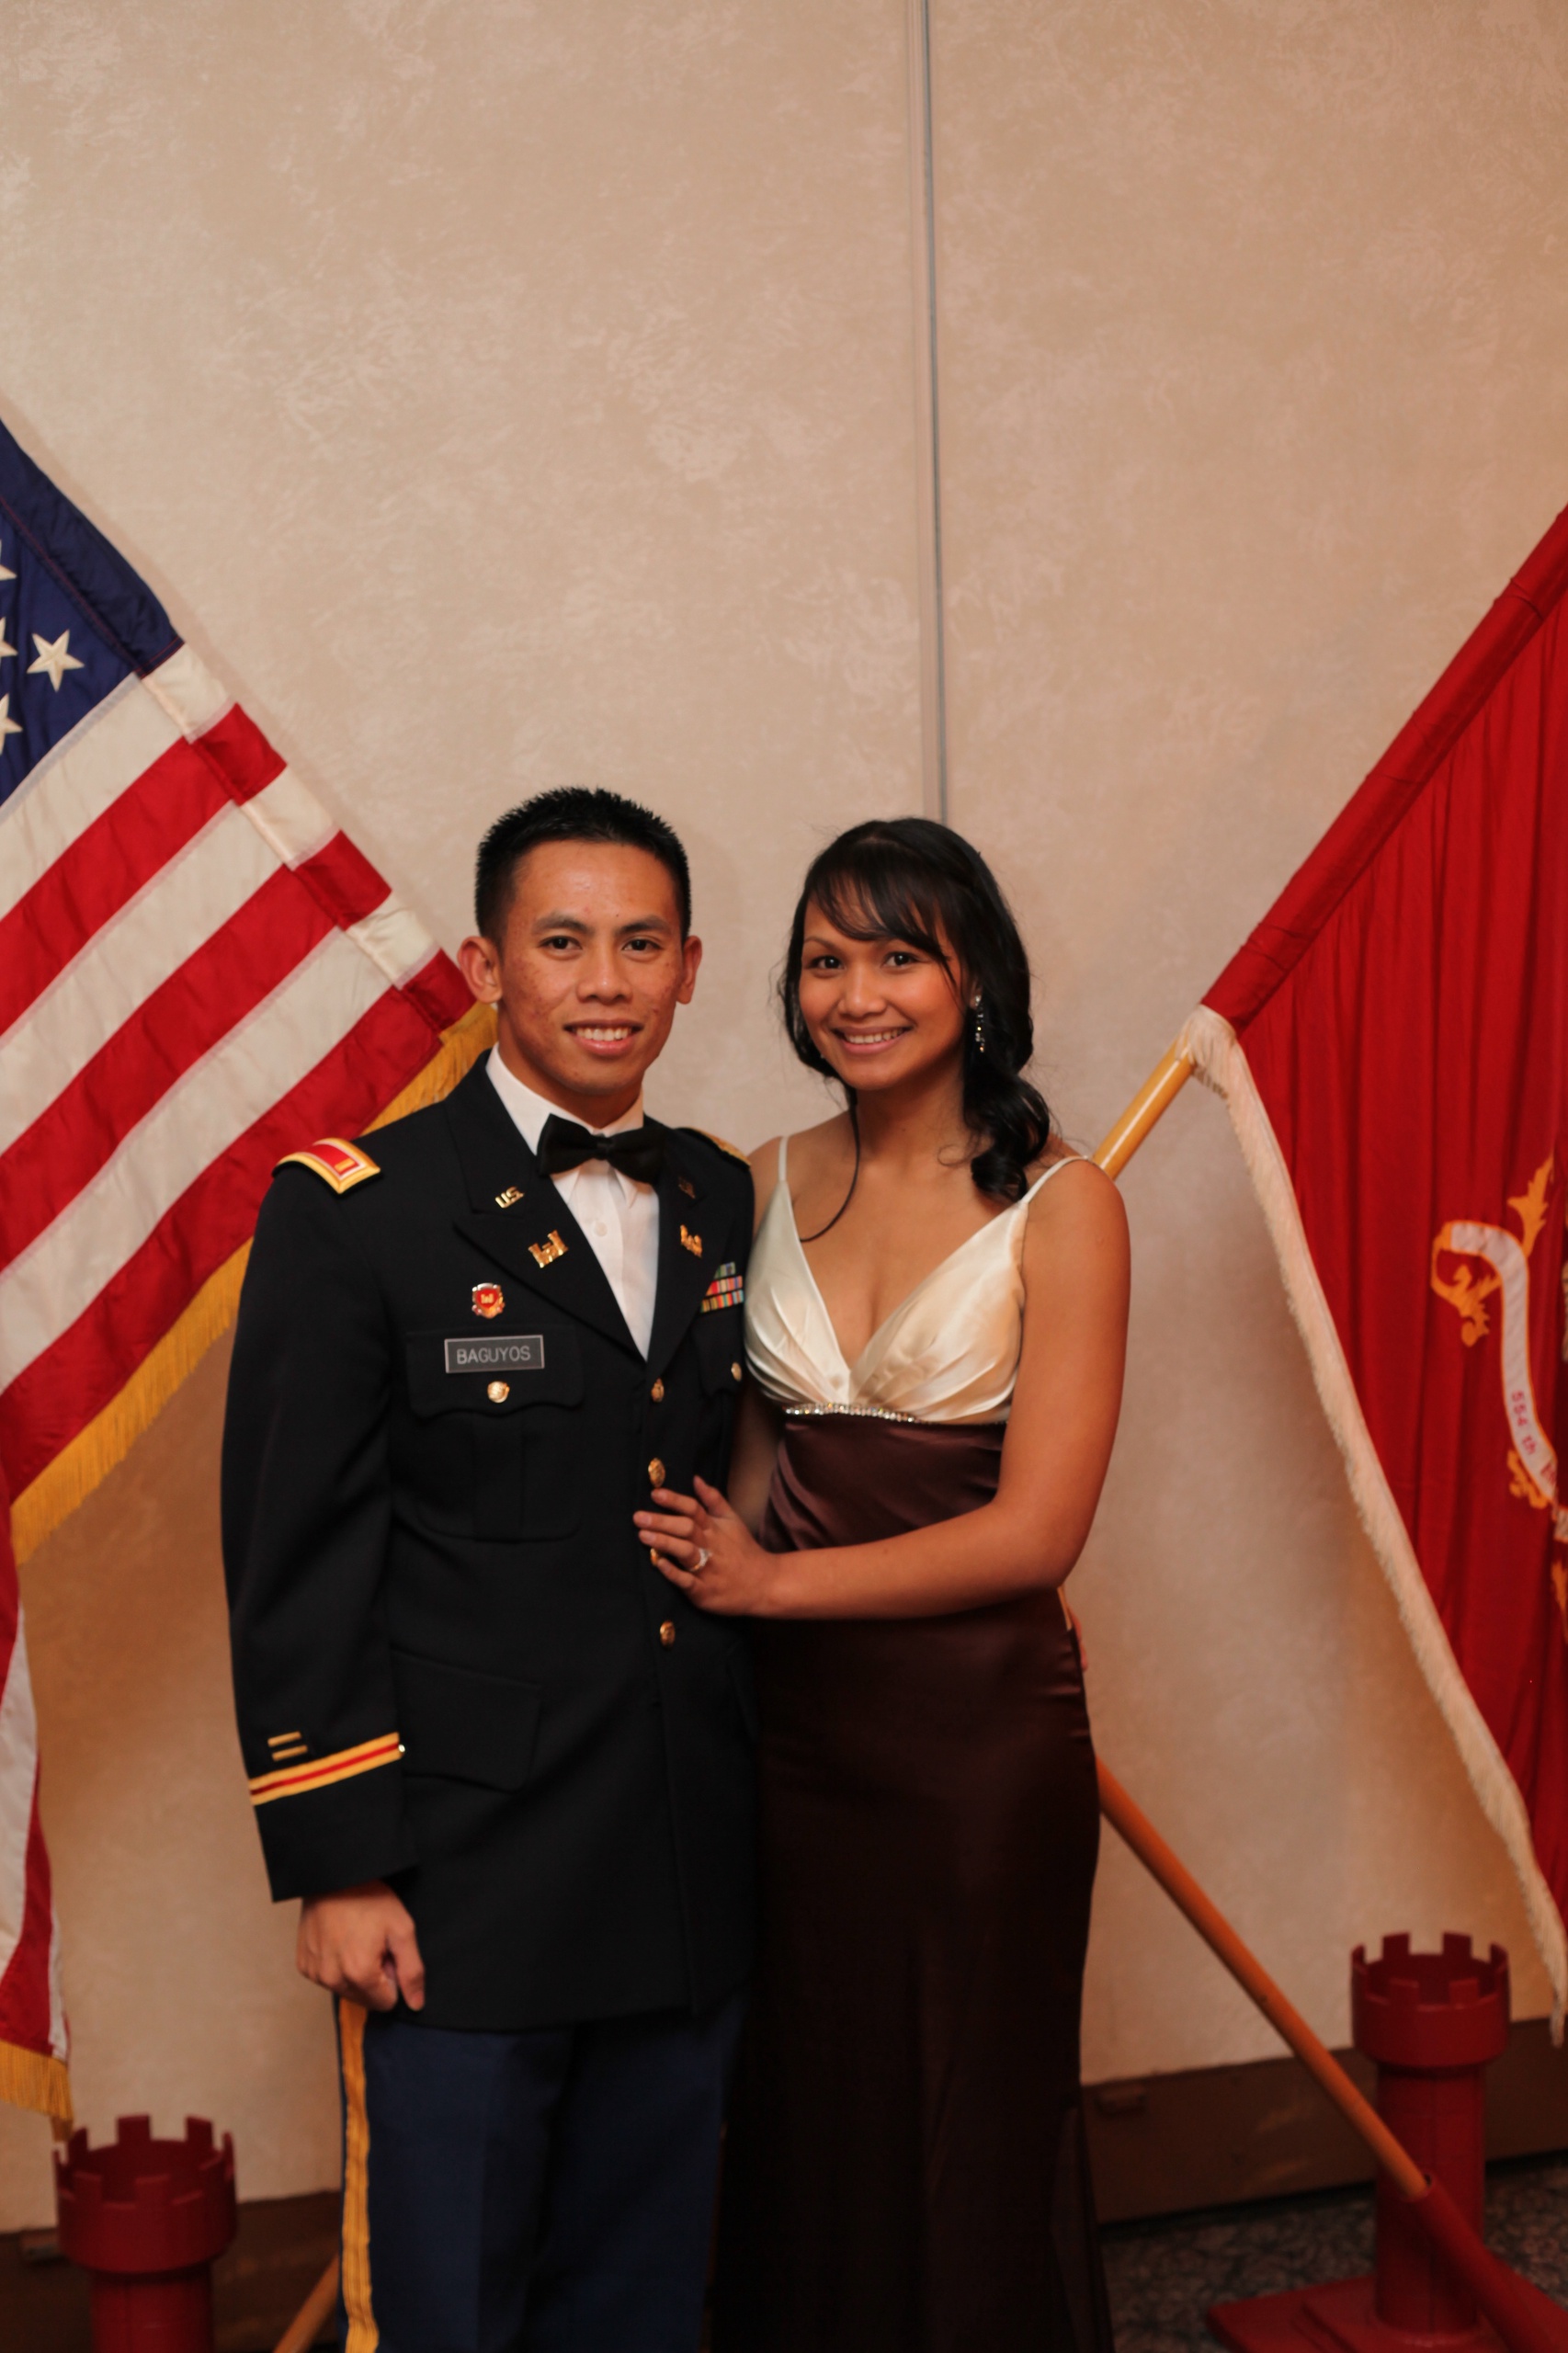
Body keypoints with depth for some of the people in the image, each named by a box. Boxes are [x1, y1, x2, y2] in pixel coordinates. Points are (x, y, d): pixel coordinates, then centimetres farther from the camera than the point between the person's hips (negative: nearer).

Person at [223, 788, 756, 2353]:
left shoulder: (727, 1203, 8)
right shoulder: (353, 1212, -8)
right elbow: (294, 1565, -10)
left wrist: (764, 1810, 10)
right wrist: (335, 1866, -12)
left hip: (690, 1874, 5)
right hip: (459, 1882, -5)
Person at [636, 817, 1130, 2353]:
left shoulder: (1059, 1206, -11)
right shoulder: (771, 1186, 3)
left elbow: (1034, 1531, -14)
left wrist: (772, 1581, -12)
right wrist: (715, 1557, -5)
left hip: (978, 1726, -4)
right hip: (789, 1720, 4)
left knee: (974, 2133, 12)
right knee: (804, 2123, 16)